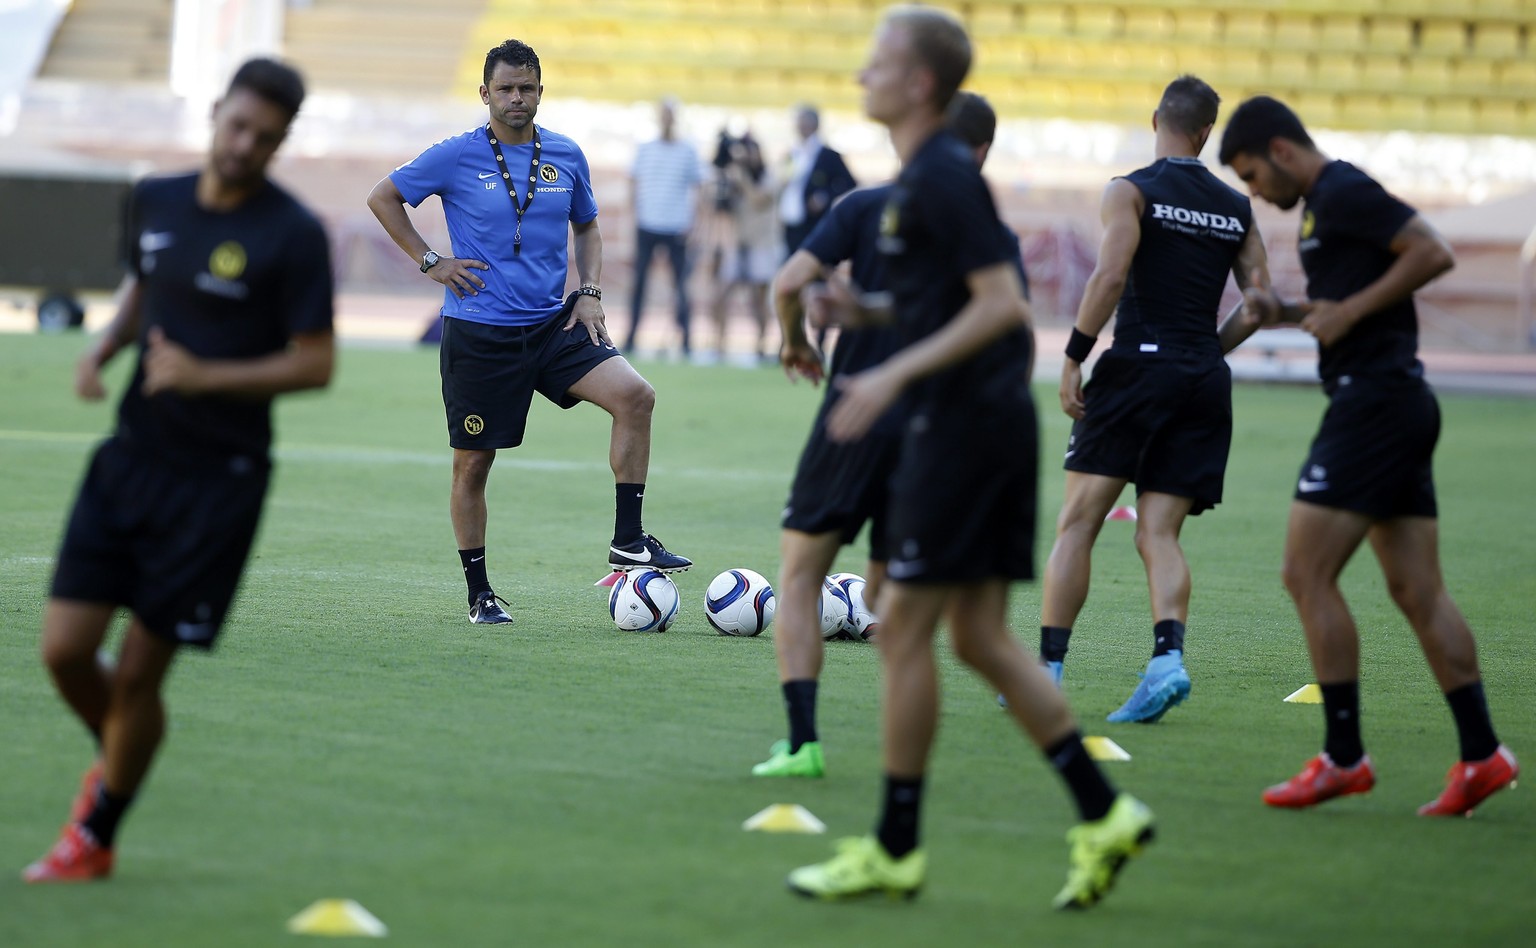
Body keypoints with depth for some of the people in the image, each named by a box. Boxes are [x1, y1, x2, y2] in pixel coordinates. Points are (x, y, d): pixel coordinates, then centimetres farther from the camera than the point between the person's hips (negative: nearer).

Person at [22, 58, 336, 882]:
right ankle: (114, 759, 32)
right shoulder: (155, 201, 6)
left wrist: (204, 376, -20)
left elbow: (315, 364, -11)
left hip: (217, 481, -5)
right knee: (64, 649, -1)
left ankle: (95, 838, 21)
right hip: (131, 458, 5)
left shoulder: (293, 235, -11)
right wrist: (103, 348, 3)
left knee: (138, 673, -2)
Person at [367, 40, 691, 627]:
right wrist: (429, 262, -2)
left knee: (635, 395, -17)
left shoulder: (566, 157, 6)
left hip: (553, 325, 3)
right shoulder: (457, 157, -5)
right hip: (478, 333, -3)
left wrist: (590, 293, 6)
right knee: (472, 463, 2)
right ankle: (479, 594, 17)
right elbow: (382, 198, 5)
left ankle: (627, 541, -11)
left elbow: (586, 228, 21)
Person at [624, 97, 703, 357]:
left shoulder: (687, 151, 4)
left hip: (676, 227, -1)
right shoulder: (644, 150, 8)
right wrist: (635, 212, 1)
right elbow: (634, 183, 12)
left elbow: (695, 189, 5)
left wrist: (689, 222, -4)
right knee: (639, 280, 0)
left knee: (680, 283, -2)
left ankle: (685, 339, 0)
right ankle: (631, 334, 4)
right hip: (646, 226, 1)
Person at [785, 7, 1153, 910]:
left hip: (965, 422, -10)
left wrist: (896, 374, -23)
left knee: (905, 625, -4)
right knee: (982, 636, 9)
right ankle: (1105, 815, 8)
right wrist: (865, 308, 11)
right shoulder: (922, 176, 17)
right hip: (988, 421, 10)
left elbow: (1001, 303, -20)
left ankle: (895, 850, 3)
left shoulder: (944, 176, -14)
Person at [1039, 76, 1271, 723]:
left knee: (1077, 524, 1)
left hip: (1138, 366, -4)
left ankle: (1048, 668, -2)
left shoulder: (1131, 192, -2)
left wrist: (1074, 357, -12)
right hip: (1206, 380, 4)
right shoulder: (1236, 208, 13)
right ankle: (1168, 656, -18)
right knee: (1158, 535, 4)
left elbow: (1110, 274, -16)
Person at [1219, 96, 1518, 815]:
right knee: (1417, 591, 7)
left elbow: (1433, 253, -19)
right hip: (1402, 404, 10)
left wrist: (1348, 309, -17)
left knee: (1307, 575, -8)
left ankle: (1343, 757, -6)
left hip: (1373, 400, -10)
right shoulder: (1326, 203, 21)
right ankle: (1481, 754, 5)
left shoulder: (1343, 193, -10)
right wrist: (1287, 311, 14)